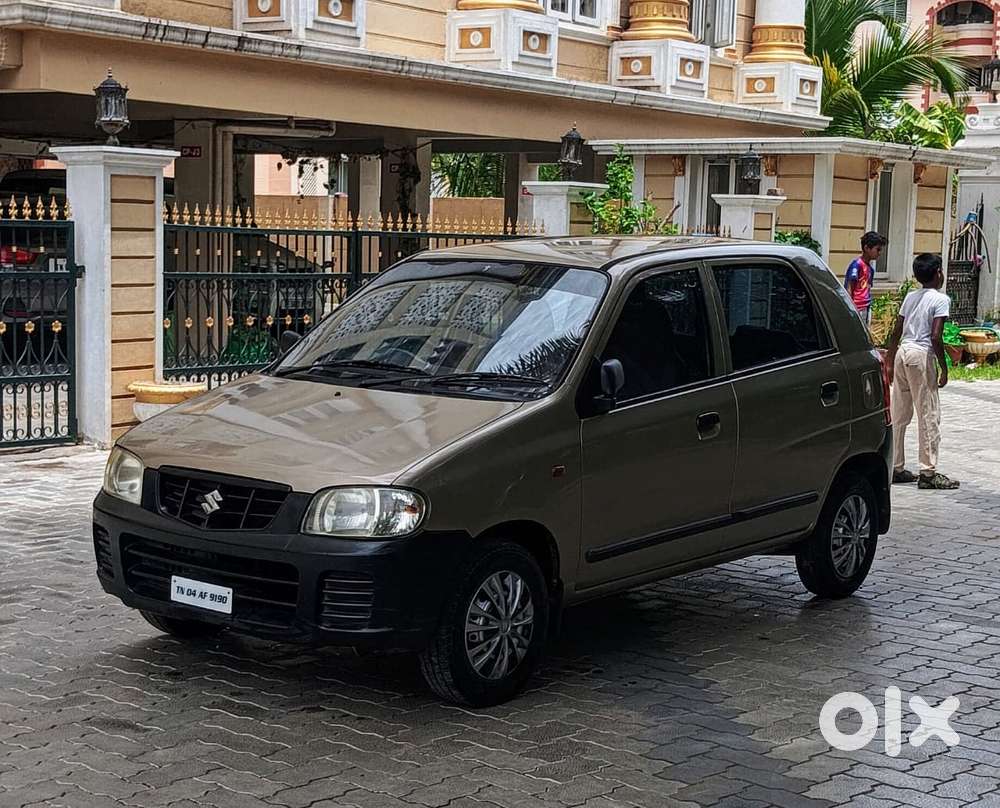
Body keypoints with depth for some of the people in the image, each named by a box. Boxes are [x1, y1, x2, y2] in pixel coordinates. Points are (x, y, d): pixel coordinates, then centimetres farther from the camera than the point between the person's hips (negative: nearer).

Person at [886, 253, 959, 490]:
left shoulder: (911, 297, 13)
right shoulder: (941, 299, -7)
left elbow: (896, 333, 13)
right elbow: (935, 337, -16)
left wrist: (890, 363, 20)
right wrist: (944, 367, -9)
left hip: (902, 353, 7)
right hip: (922, 356, -7)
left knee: (899, 415, 11)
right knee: (929, 416, -1)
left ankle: (895, 468, 16)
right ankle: (928, 473, -1)